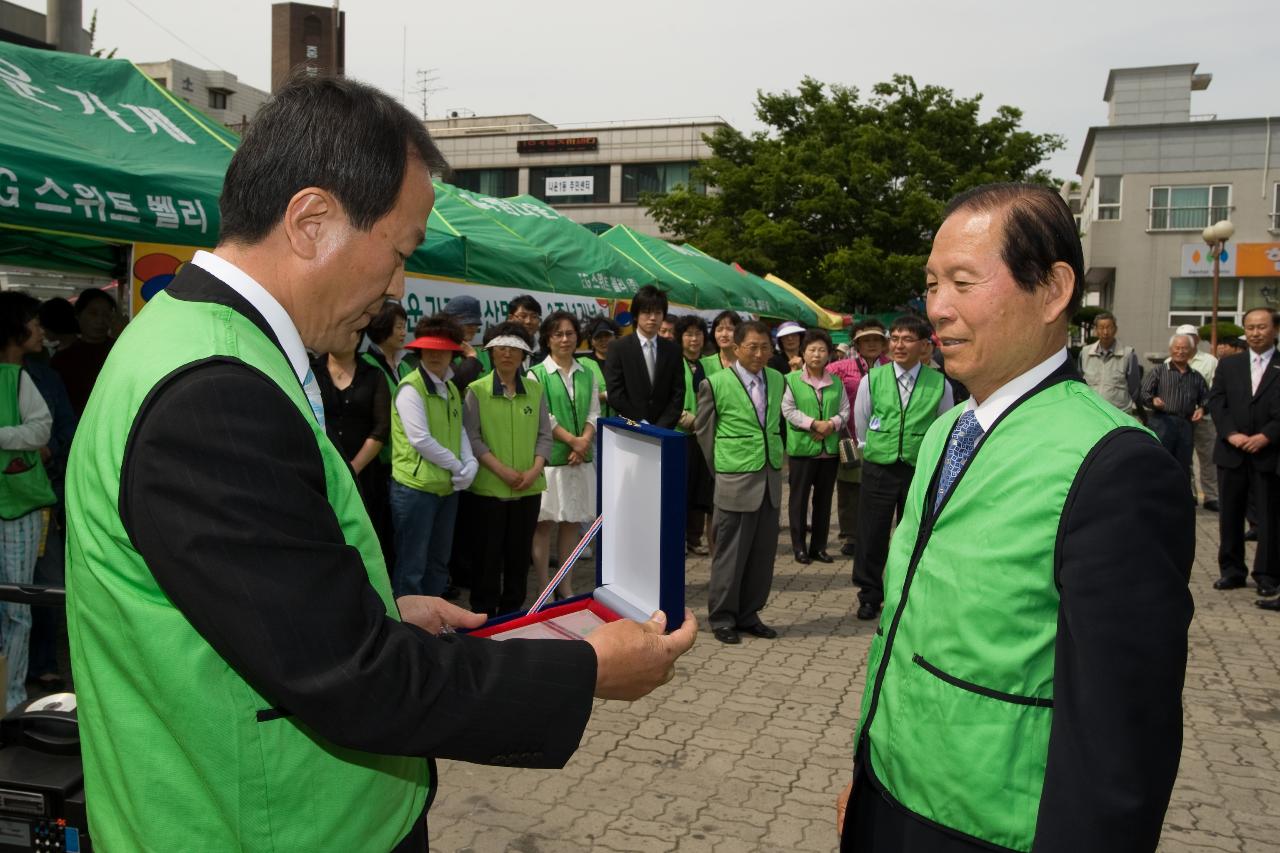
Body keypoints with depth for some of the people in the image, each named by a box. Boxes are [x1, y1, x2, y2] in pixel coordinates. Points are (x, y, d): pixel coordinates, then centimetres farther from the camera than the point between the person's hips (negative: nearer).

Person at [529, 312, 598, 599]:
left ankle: (566, 586, 18)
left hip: (581, 458, 5)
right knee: (544, 523, 0)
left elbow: (594, 413, 6)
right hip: (549, 458, -4)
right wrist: (572, 440, -14)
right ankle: (543, 589, 7)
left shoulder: (587, 375, 11)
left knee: (572, 522, 9)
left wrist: (584, 443, -11)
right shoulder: (536, 375, -3)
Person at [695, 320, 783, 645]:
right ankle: (722, 618, 16)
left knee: (763, 553, 10)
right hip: (737, 481, -5)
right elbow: (703, 429, 2)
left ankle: (748, 615, 23)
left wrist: (777, 456, 15)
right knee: (731, 554, 2)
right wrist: (721, 466, 5)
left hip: (772, 478, 5)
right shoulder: (716, 383, -8)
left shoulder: (778, 380, 7)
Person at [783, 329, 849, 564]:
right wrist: (814, 424, -17)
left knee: (823, 499, 10)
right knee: (799, 498, 3)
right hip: (802, 447, -4)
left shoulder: (836, 382, 9)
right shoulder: (792, 380, -4)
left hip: (830, 448, 4)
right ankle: (799, 547, 12)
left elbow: (845, 411, 7)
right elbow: (788, 410, -10)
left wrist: (831, 425, -12)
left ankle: (819, 546, 20)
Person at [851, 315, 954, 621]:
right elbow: (860, 423, 11)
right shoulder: (872, 380, -3)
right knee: (871, 536, 5)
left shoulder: (939, 384, -3)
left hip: (920, 470, 0)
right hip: (878, 468, 0)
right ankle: (869, 595, 21)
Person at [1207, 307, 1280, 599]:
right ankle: (1231, 571, 17)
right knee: (1230, 514, 8)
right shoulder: (1228, 364, 10)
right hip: (1231, 453, 3)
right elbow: (1216, 402, 4)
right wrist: (1231, 434, -9)